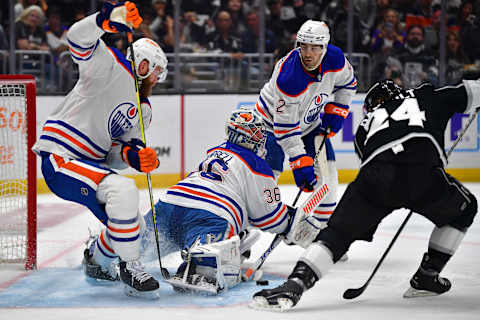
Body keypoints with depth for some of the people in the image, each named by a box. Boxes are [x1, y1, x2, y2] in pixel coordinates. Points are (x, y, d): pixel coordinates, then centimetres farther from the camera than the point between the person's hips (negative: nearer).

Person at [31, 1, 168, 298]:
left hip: (91, 163, 10)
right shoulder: (112, 68, -5)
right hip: (60, 159, -9)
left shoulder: (143, 111, 18)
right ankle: (130, 267, -17)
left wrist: (134, 156, -11)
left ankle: (94, 258, 44)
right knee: (124, 192, -31)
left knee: (133, 226, 12)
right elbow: (79, 39, -22)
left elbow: (116, 153, 13)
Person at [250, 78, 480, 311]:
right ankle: (427, 277, 26)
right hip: (423, 171, -1)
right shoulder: (428, 98, 33)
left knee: (337, 233, 10)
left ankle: (294, 284, -12)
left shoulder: (367, 124, 38)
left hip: (373, 177, 1)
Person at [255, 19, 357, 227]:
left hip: (309, 120, 6)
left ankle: (323, 223, 12)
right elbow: (285, 128, -34)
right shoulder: (288, 78, -38)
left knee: (326, 169, 0)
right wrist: (301, 163, -35)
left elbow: (347, 84, 4)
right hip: (274, 120, -6)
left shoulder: (335, 58, -21)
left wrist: (335, 110, -7)